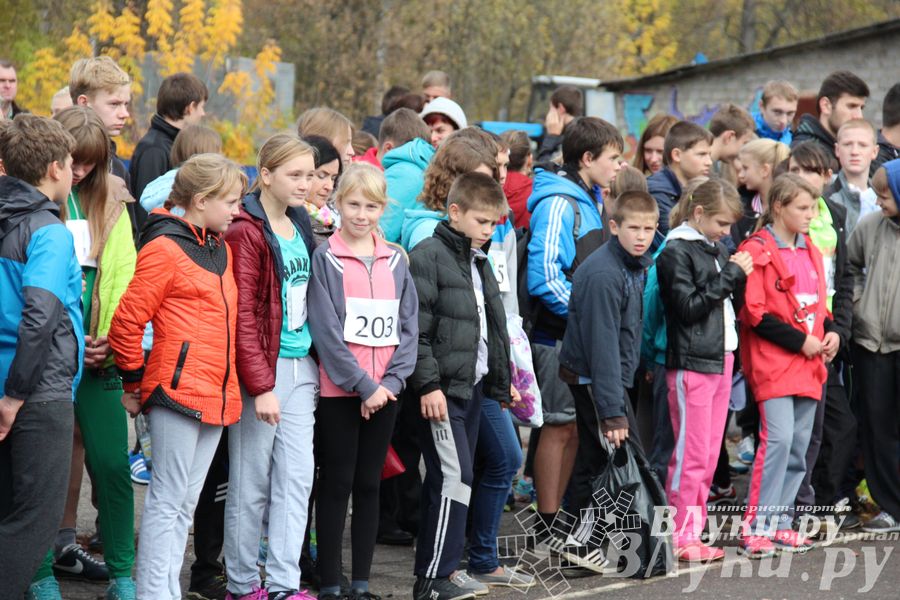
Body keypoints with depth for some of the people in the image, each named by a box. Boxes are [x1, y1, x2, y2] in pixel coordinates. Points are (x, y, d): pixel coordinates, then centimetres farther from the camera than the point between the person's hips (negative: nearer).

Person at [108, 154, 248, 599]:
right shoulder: (165, 248, -11)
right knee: (167, 500, -6)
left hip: (216, 395, 8)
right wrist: (134, 382, -5)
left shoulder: (220, 249, 16)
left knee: (186, 502, 11)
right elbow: (126, 323, -12)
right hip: (179, 390, -8)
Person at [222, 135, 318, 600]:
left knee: (297, 478, 4)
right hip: (262, 371, -7)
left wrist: (315, 365, 13)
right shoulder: (247, 231, -12)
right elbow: (242, 316, -16)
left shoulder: (300, 226, 12)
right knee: (251, 483, 1)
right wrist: (260, 386, -19)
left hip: (301, 368, 7)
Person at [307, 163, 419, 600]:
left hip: (384, 390, 4)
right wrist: (363, 384, -14)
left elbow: (408, 326, 7)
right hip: (338, 390, -4)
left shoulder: (395, 261, 9)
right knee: (336, 485, 0)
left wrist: (391, 380, -7)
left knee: (369, 485, 8)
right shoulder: (325, 259, -4)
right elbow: (326, 330, -11)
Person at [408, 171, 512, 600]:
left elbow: (492, 328, 25)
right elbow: (415, 328, -16)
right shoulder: (429, 257, -11)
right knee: (454, 477, -13)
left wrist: (500, 383, 23)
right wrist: (428, 385, -20)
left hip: (472, 387, 9)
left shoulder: (478, 263, 18)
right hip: (441, 389, -9)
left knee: (446, 480, 11)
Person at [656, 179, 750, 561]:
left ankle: (694, 532, 14)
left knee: (709, 455, 9)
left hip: (721, 358, 8)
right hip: (691, 362, -8)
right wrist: (729, 275, -14)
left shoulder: (717, 249, 14)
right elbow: (689, 307, -16)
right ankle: (680, 537, -2)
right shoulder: (676, 252, -9)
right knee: (691, 454, -7)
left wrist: (740, 277, -1)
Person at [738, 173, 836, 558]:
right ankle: (756, 526, -12)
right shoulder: (758, 251, -9)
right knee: (778, 437, -16)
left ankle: (779, 522, 15)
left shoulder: (810, 251, 16)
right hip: (773, 362, -8)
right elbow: (754, 314, -14)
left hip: (809, 365, 8)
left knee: (799, 444, 8)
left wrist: (830, 332, 5)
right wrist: (800, 341, -13)